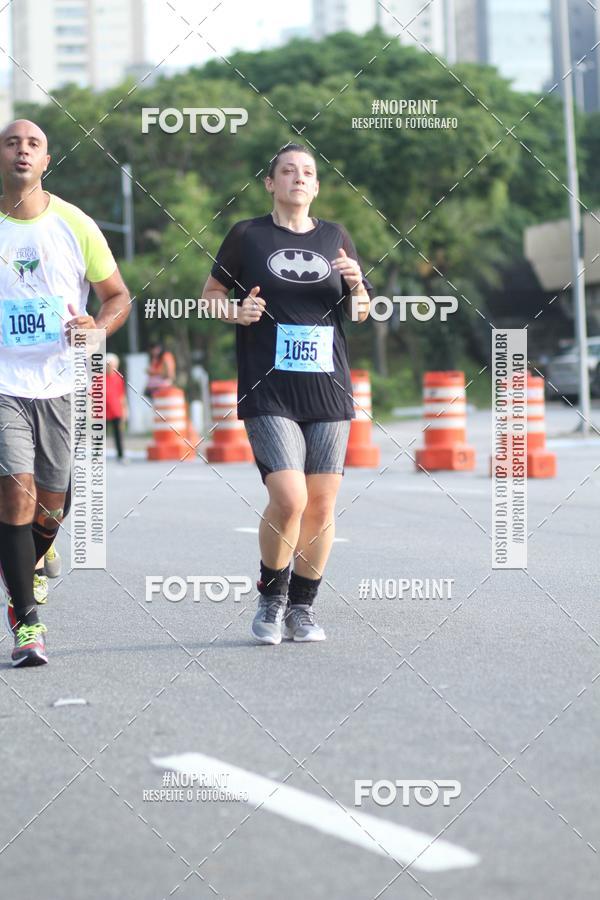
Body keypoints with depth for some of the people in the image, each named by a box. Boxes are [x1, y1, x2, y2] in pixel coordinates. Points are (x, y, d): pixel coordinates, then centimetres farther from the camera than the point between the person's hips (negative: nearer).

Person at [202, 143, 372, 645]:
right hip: (269, 393, -4)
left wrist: (357, 287, -2)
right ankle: (270, 599, 7)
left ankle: (302, 608, 17)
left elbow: (361, 313, 20)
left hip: (329, 391, 4)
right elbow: (210, 295, 12)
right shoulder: (248, 236, 4)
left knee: (322, 505, 2)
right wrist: (235, 312, -9)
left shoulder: (336, 238, 13)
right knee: (289, 500, -15)